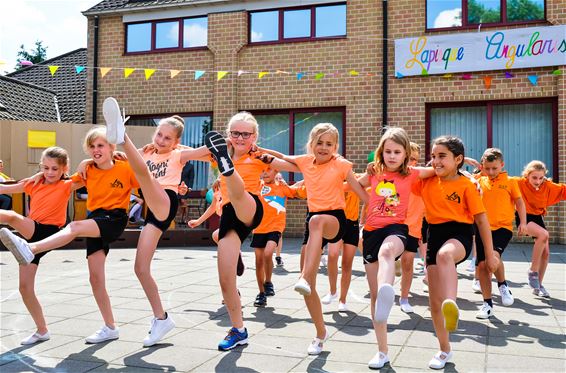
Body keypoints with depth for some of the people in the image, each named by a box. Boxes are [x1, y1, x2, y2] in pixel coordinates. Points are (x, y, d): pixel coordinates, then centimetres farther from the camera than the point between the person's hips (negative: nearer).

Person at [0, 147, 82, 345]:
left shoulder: (66, 186, 2)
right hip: (32, 235, 6)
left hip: (47, 233, -6)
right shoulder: (34, 184, 15)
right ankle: (42, 331, 18)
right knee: (25, 287, 7)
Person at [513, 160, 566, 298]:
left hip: (538, 218, 5)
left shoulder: (548, 186, -7)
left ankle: (538, 285, 19)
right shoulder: (520, 183, -16)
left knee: (546, 252, 1)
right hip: (524, 217, -5)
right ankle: (533, 272, -17)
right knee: (543, 234, -32)